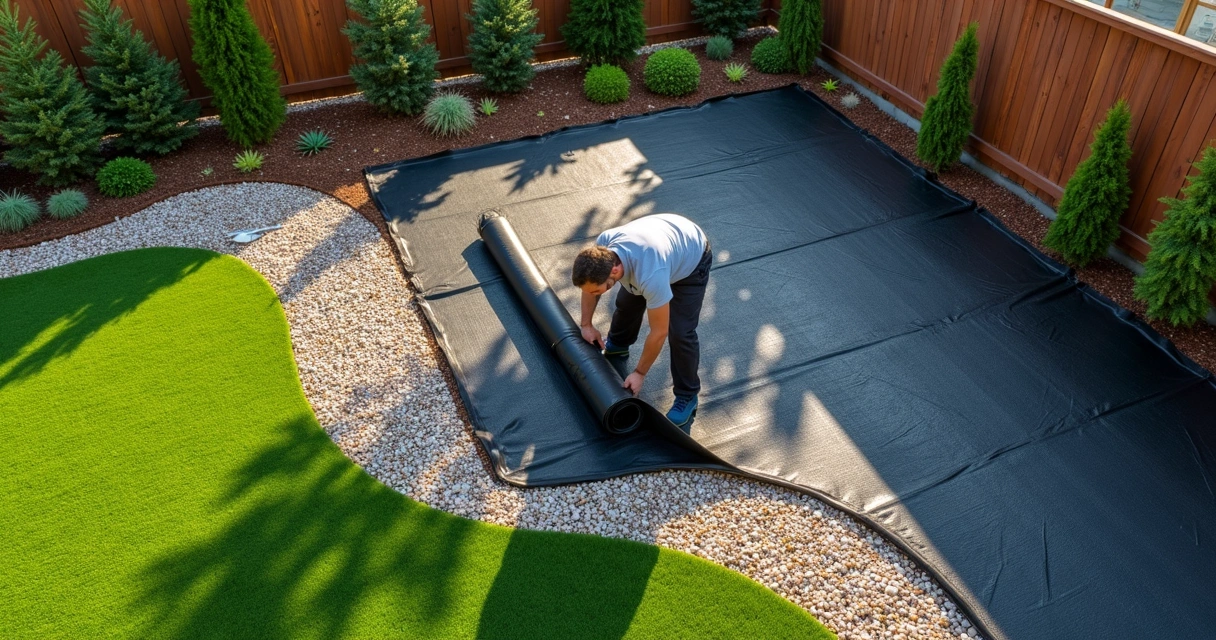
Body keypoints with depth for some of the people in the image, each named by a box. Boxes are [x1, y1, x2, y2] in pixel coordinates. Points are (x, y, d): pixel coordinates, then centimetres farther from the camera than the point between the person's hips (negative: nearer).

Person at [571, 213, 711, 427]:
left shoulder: (651, 276, -46)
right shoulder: (603, 244, -28)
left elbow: (659, 332, -31)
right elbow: (589, 282, -4)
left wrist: (639, 373, -20)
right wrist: (586, 324, 1)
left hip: (692, 257, -6)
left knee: (680, 332, -13)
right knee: (627, 302, 15)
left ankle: (687, 395, 6)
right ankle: (617, 347, 44)